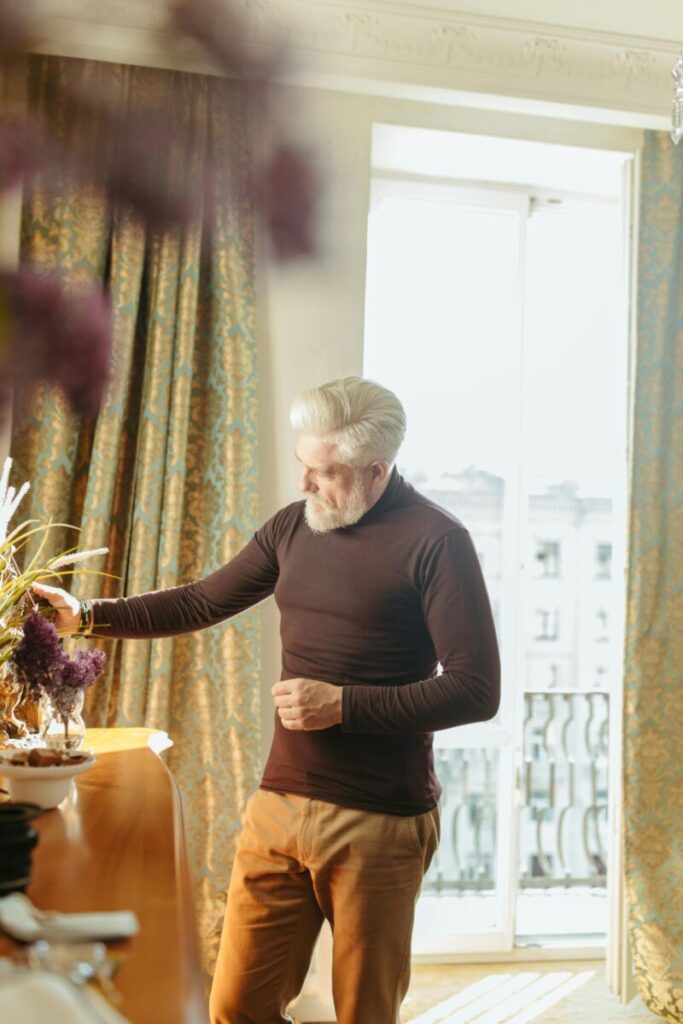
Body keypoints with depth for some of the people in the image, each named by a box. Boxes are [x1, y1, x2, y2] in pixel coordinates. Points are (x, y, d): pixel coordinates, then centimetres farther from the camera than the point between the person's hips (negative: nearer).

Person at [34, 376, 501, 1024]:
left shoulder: (434, 542, -10)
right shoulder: (293, 527, 9)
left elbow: (476, 691, -14)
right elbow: (201, 603, 17)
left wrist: (341, 704, -17)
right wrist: (86, 617, 10)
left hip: (379, 824, -5)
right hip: (278, 807, 5)